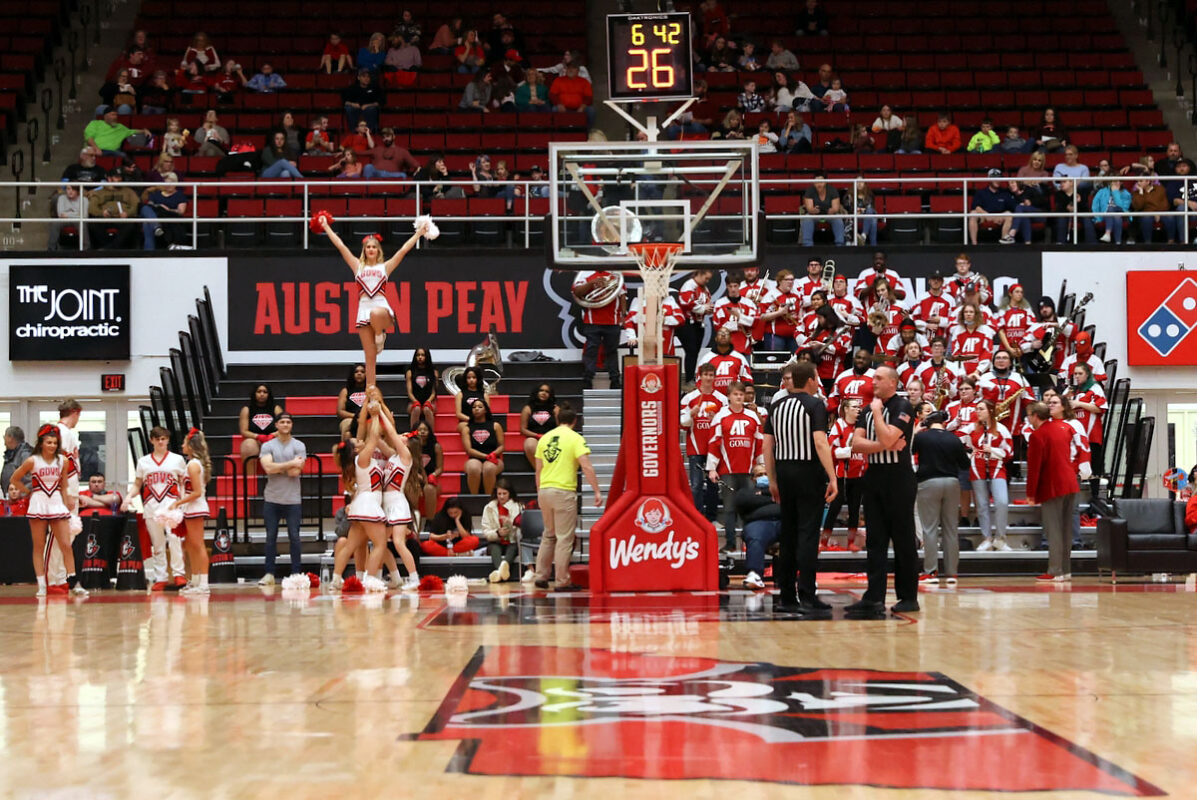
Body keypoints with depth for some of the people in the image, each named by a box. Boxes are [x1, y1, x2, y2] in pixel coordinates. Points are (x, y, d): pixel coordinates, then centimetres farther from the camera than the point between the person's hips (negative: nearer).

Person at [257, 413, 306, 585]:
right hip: (272, 499, 1)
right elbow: (268, 468, -12)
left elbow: (296, 472, -9)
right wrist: (291, 464, -11)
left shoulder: (299, 446, 2)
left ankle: (296, 573, 6)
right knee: (271, 537, 5)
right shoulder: (268, 446, 5)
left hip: (293, 499, -1)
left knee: (294, 537, -1)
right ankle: (269, 574, 9)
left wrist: (277, 467, -6)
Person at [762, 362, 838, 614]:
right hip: (808, 472, -6)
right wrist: (832, 478, -17)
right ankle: (806, 596, -8)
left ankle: (786, 597, 14)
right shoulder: (814, 404, -8)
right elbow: (820, 443, -17)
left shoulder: (777, 405, 10)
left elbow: (768, 444, 9)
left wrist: (772, 480, 15)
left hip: (784, 471, 6)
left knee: (788, 534, 11)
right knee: (807, 534, -5)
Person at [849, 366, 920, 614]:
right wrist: (886, 446, -13)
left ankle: (908, 597, 5)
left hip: (899, 478, -7)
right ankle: (874, 597, 6)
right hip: (874, 477, 7)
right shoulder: (869, 409, 13)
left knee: (903, 540, -1)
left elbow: (887, 438, -22)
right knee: (875, 540, 5)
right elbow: (856, 443, 1)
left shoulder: (902, 407, -8)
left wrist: (877, 411, -11)